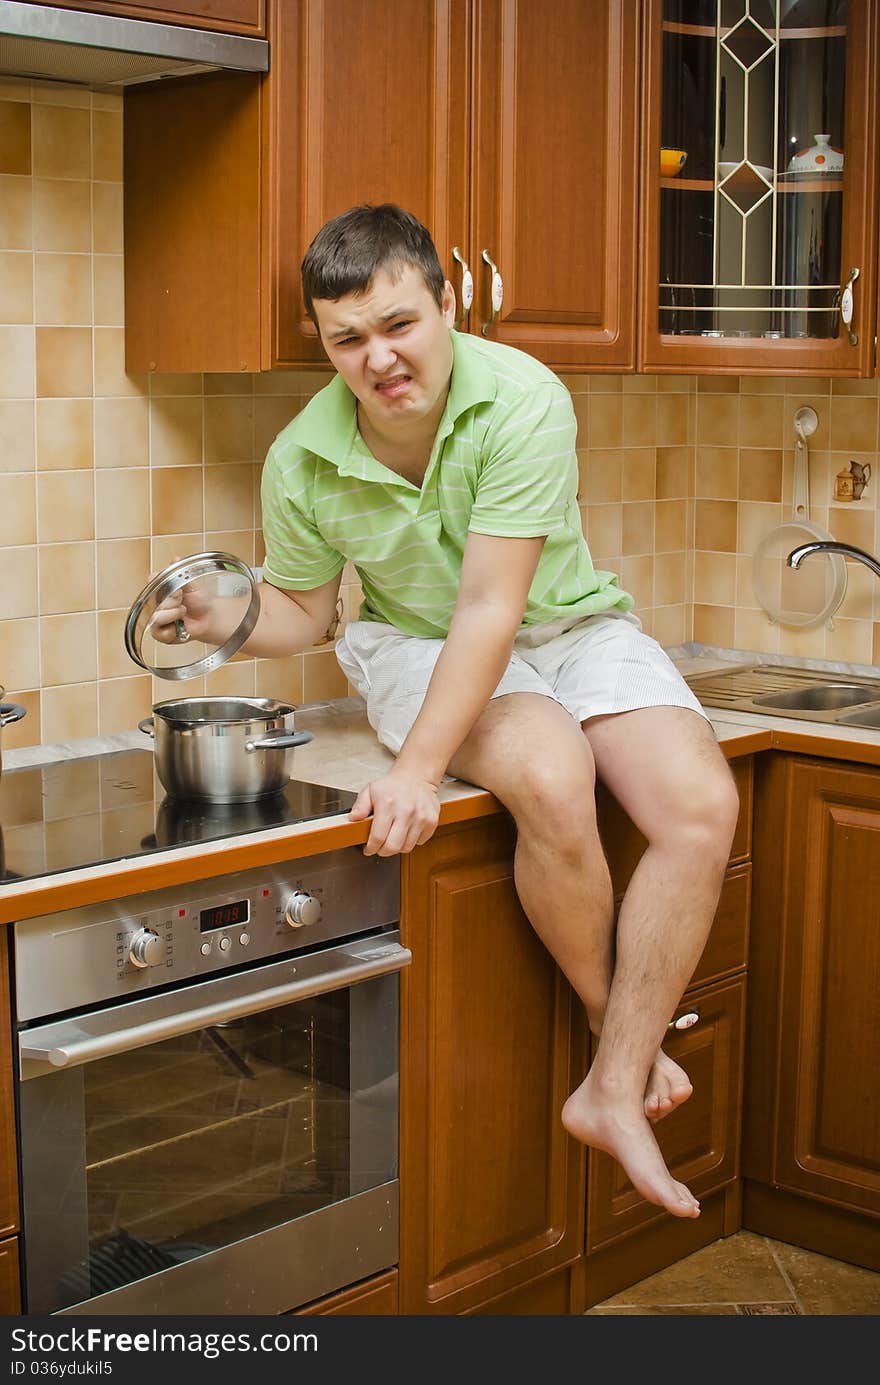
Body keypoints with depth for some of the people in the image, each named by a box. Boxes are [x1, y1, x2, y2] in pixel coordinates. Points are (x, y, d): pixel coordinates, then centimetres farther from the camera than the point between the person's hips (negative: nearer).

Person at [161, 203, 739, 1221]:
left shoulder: (522, 400, -25)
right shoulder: (302, 461, -13)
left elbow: (491, 608, -28)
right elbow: (302, 610, 4)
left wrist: (418, 766, -34)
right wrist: (234, 621, -19)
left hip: (569, 627, 0)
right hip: (419, 645, 0)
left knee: (701, 805, -24)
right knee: (551, 778, -32)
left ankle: (614, 1093, -15)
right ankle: (625, 1037, -7)